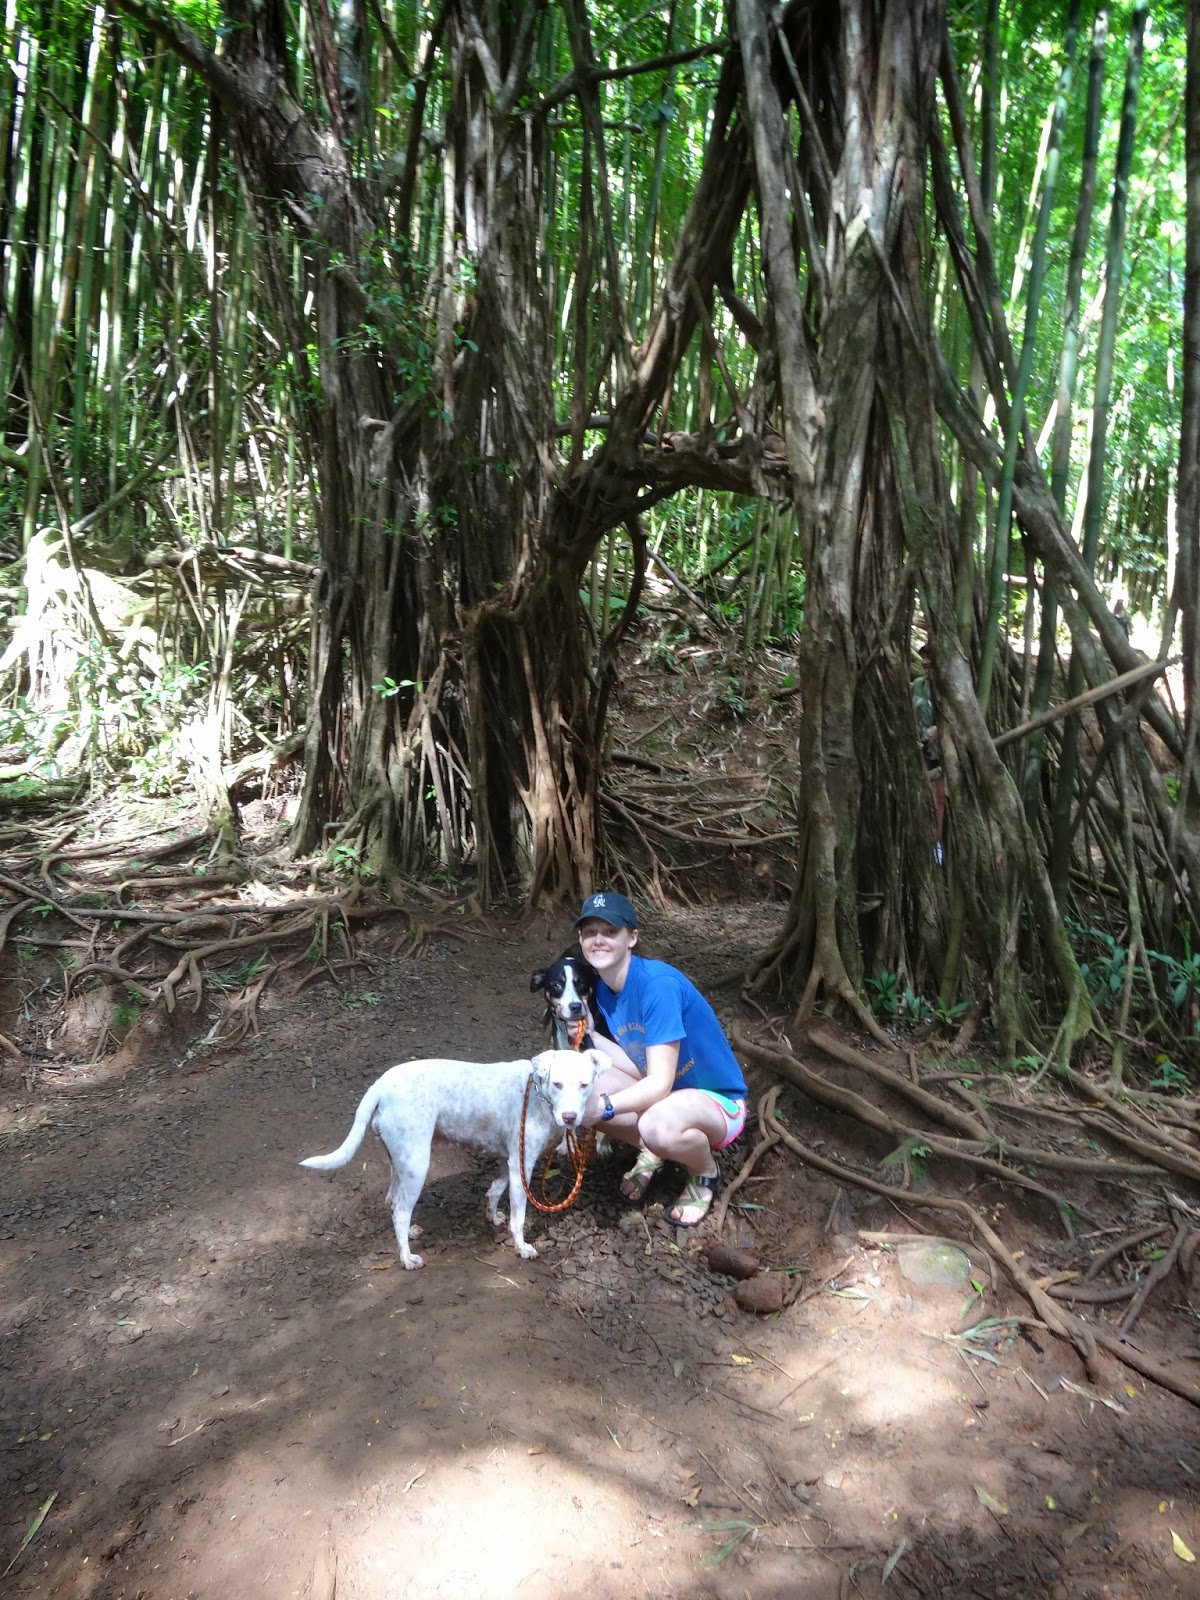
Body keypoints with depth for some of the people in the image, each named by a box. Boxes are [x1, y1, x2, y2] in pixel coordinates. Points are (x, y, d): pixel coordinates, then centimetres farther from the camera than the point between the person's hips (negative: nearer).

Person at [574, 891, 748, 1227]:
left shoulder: (658, 983, -28)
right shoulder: (603, 988, -3)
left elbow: (661, 1083, -31)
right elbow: (639, 1060, -2)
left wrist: (605, 1107, -43)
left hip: (717, 1099, -7)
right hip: (659, 1089, 7)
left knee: (658, 1124, -40)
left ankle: (705, 1173, -3)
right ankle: (651, 1152, 10)